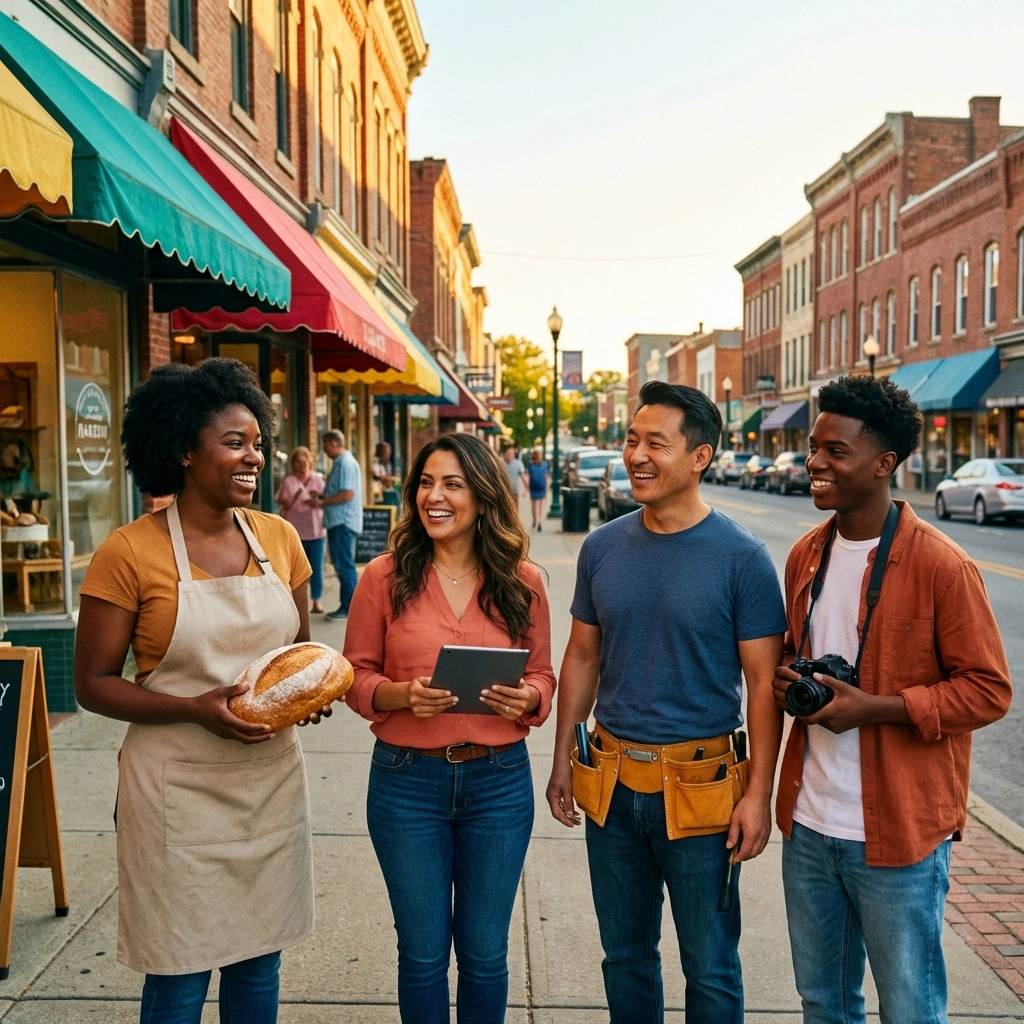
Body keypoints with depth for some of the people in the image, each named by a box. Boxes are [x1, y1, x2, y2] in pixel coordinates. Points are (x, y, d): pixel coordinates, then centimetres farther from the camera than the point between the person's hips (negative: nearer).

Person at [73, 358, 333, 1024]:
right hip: (180, 789, -4)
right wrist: (196, 709, -21)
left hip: (273, 781, 4)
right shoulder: (130, 552, -11)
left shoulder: (279, 538, 2)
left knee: (260, 963, 16)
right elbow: (93, 684, -9)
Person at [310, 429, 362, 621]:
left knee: (344, 564, -6)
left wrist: (322, 502, -15)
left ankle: (348, 607, -2)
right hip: (339, 521, 11)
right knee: (343, 564, 13)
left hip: (343, 522, -11)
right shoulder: (341, 462, 17)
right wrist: (322, 498, 13)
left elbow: (348, 494, -22)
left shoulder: (345, 463, -15)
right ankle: (348, 605, 18)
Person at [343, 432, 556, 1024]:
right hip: (407, 782, -1)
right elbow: (356, 675, -1)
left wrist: (527, 698, -16)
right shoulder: (384, 577, -5)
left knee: (485, 953, 16)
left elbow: (542, 675, 6)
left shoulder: (522, 581, -2)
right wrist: (402, 694, -20)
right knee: (423, 953, 15)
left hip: (499, 782, 1)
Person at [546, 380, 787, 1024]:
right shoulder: (602, 548, 1)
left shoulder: (741, 557, -11)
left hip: (701, 784, -3)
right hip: (611, 784, 4)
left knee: (711, 968, 13)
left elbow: (764, 684, -8)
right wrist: (563, 761, 10)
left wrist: (758, 793, -12)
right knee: (625, 957, 19)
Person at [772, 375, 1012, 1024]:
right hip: (809, 824, 6)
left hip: (899, 833, -6)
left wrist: (876, 707, -21)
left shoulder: (940, 565, -15)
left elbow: (989, 690, -12)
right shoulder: (807, 554, 6)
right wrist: (787, 679, -3)